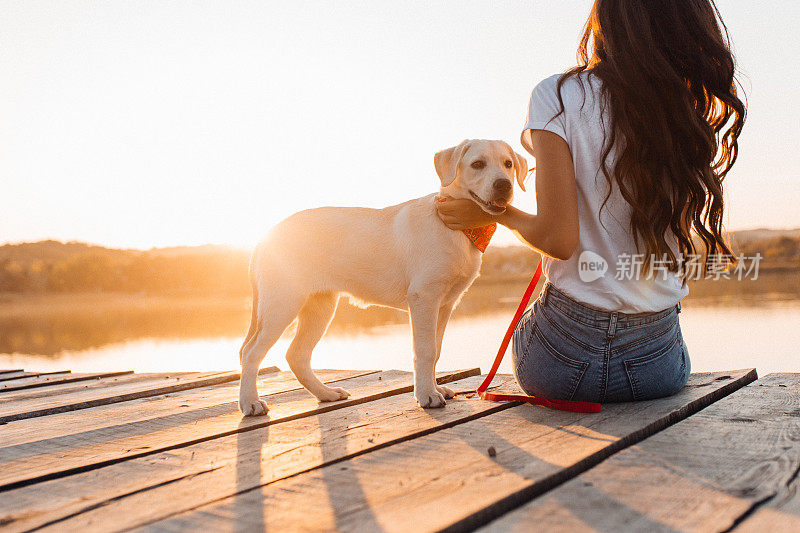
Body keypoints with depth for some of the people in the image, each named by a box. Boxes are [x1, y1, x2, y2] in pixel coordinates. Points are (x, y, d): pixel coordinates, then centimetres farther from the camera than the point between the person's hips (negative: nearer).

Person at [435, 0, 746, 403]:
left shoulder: (557, 96, -13)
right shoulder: (705, 112, -1)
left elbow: (558, 239, -17)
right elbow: (702, 253, 5)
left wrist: (495, 213, 2)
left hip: (563, 362, -3)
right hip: (659, 365, 3)